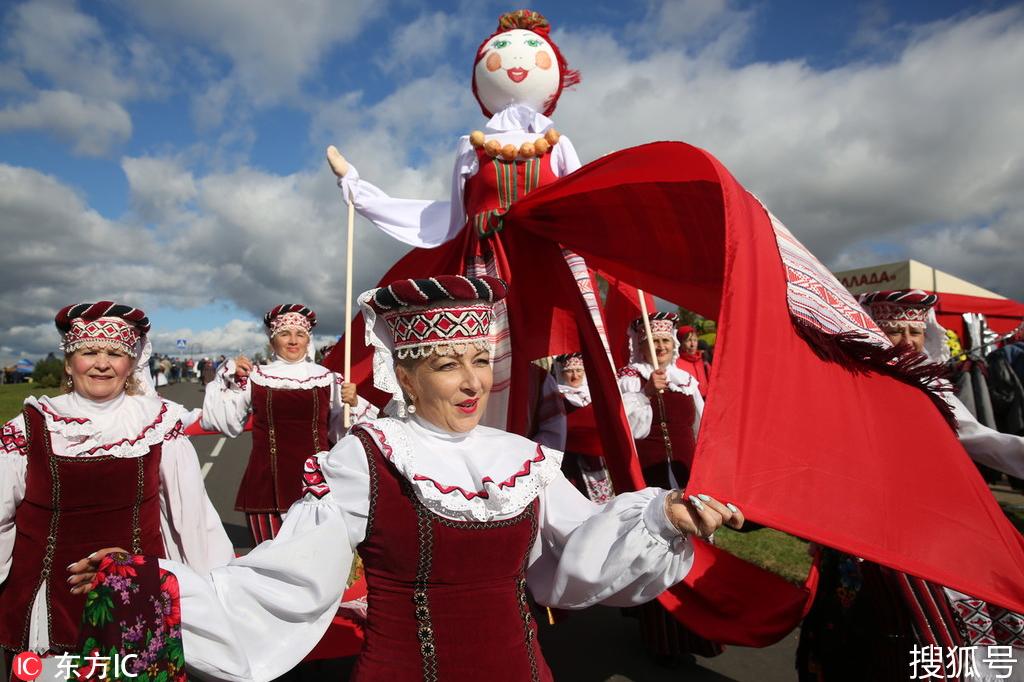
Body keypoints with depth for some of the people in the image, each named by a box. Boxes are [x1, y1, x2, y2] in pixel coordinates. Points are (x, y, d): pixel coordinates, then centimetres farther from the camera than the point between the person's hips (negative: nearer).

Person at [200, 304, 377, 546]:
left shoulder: (326, 378, 6)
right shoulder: (254, 377, 5)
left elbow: (342, 432, 8)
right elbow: (224, 421, 9)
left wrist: (353, 403, -9)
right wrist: (230, 378, 2)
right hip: (267, 485, 0)